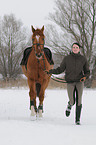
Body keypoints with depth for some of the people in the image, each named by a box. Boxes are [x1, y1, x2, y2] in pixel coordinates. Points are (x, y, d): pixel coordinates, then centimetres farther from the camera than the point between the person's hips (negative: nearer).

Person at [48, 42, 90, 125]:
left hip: (80, 82, 0)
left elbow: (87, 72, 10)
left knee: (79, 101, -9)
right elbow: (60, 70, 6)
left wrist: (85, 77, -12)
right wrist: (50, 71, -7)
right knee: (72, 102, -8)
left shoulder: (83, 59, 3)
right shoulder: (67, 58, 2)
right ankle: (70, 105, 30)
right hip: (70, 82, 0)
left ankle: (78, 119, 5)